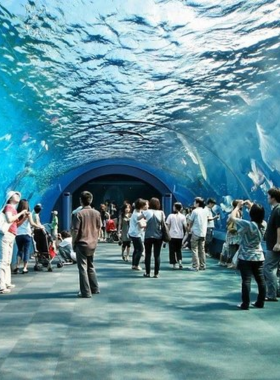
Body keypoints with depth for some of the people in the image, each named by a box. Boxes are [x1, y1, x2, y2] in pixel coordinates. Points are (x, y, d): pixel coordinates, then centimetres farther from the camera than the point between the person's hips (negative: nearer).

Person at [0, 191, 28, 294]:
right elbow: (9, 219, -21)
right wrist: (20, 213, -10)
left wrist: (24, 217, 13)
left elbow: (16, 224, 25)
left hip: (11, 237, 10)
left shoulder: (13, 208, 22)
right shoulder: (8, 206, -3)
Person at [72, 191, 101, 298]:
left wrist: (73, 243, 0)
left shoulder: (79, 214, -14)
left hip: (82, 244, -6)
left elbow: (75, 230, -13)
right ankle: (95, 288, 27)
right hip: (92, 244, 6)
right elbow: (99, 228, 9)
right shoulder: (97, 213, 3)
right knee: (91, 266, 20)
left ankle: (86, 292, 1)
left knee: (83, 268, 0)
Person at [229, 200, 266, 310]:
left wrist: (238, 206, -3)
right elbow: (259, 215, 23)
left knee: (246, 280, -4)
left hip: (246, 258, -6)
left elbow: (232, 217, -15)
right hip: (259, 257, 6)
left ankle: (245, 304, -2)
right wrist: (251, 206, 19)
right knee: (261, 280, 10)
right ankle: (260, 302, 19)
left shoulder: (248, 225, -19)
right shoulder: (263, 224, 0)